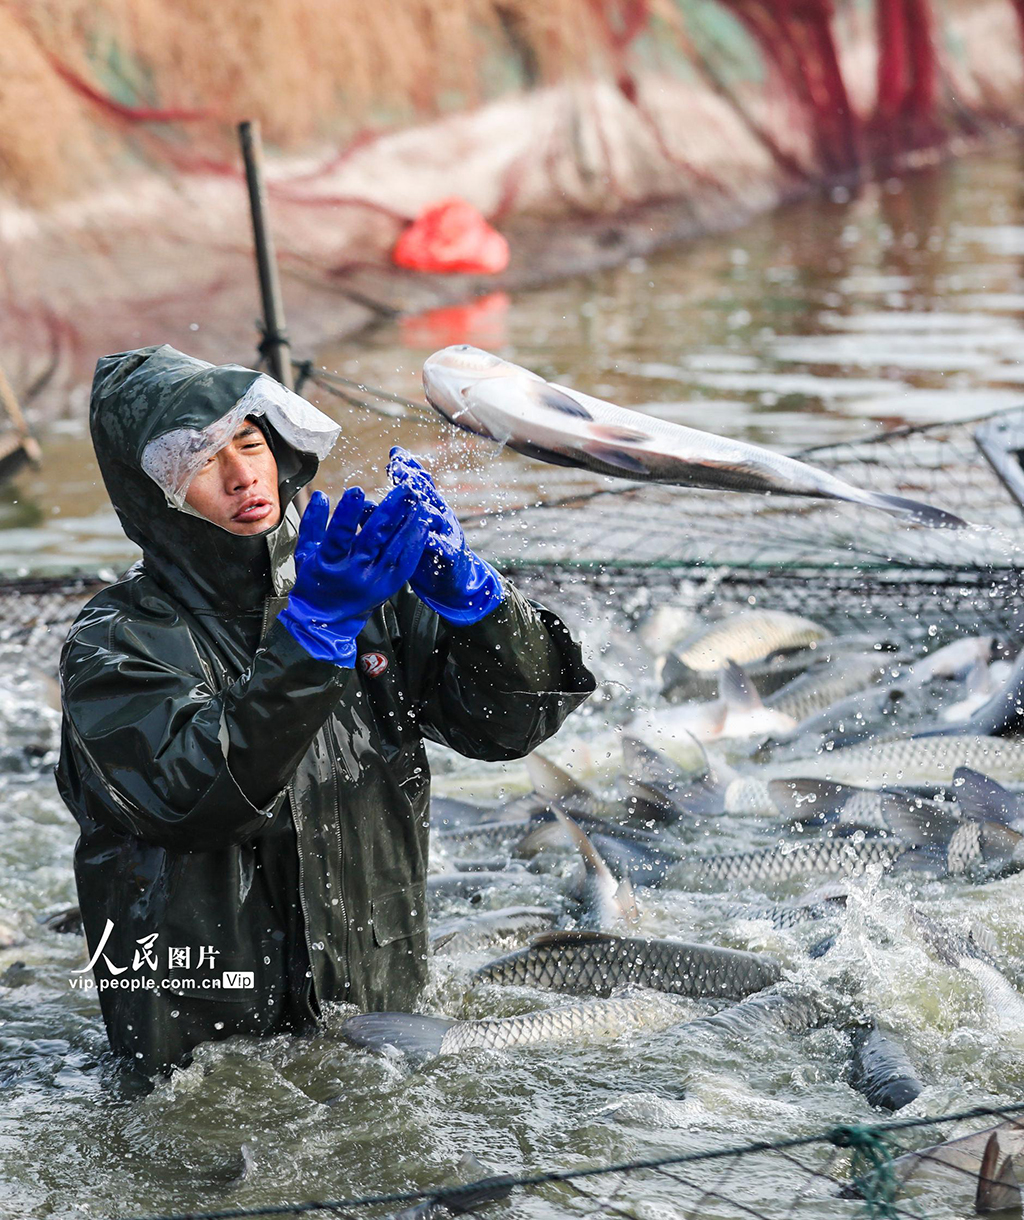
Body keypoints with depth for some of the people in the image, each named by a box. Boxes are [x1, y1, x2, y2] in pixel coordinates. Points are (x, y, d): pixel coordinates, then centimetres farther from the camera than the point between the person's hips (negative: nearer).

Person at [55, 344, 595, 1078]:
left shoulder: (375, 601, 9)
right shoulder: (116, 646, -4)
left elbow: (514, 720, 1)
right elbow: (198, 797, -22)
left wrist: (462, 585, -16)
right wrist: (315, 628, -28)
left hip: (382, 1021, 4)